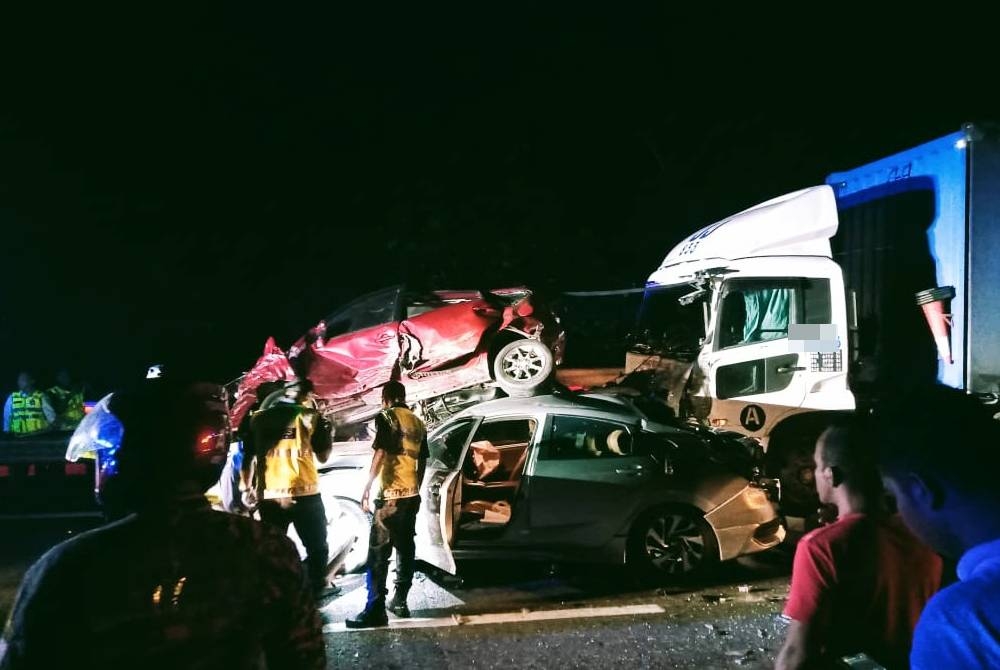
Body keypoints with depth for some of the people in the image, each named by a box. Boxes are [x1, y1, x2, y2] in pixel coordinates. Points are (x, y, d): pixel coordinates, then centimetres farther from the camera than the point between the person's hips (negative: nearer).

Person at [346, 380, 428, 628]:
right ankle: (400, 601, 19)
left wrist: (367, 488, -12)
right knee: (405, 548, 14)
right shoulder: (418, 423, 14)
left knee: (378, 553, -7)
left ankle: (375, 610, -11)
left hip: (390, 494, -7)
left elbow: (380, 454, -15)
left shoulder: (386, 417, -6)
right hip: (411, 494, 7)